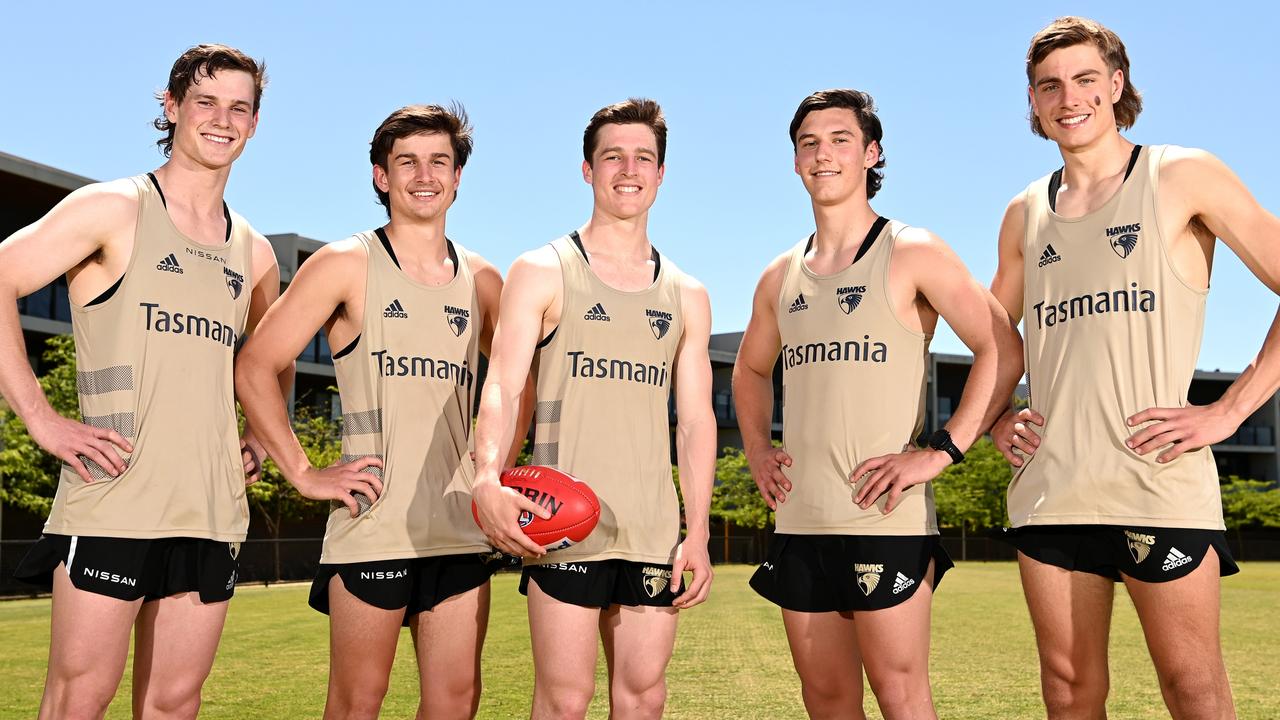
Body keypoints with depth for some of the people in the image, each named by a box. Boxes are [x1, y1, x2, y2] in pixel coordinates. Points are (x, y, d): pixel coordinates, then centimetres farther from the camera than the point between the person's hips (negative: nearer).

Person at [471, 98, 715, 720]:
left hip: (654, 530, 4)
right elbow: (502, 388, -7)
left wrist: (697, 533, 4)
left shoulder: (687, 296, 14)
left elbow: (696, 419, 12)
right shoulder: (542, 273, 3)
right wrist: (488, 480, -25)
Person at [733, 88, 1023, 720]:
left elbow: (1003, 350, -8)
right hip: (799, 521, 6)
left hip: (884, 519, -5)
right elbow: (750, 370, 29)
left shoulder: (911, 253, -2)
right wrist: (756, 451, 14)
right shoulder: (780, 277, 13)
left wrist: (939, 452, -14)